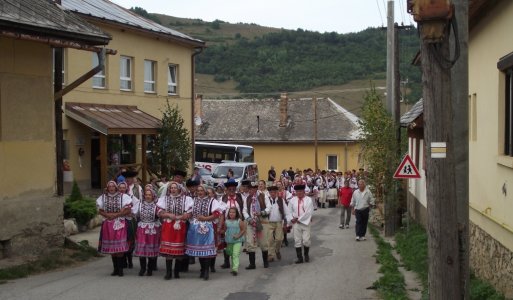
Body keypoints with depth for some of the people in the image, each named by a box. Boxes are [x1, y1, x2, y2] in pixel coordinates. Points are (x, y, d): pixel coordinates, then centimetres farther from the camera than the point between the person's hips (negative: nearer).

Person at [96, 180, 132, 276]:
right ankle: (115, 268, 14)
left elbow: (127, 210, -5)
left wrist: (116, 215, -13)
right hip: (108, 224, 3)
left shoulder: (123, 197, -1)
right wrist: (108, 215, -10)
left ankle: (120, 268, -3)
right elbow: (100, 210, 9)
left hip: (119, 224, -3)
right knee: (111, 247, 5)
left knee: (120, 247, -9)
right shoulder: (103, 198, 10)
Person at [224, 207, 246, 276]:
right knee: (231, 255, 14)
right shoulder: (226, 221, 3)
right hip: (229, 241, 4)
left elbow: (243, 230, -4)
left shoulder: (239, 221, -7)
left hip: (237, 241, -4)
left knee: (235, 255, -14)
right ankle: (233, 267, 29)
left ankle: (235, 269, -19)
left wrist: (238, 236, -15)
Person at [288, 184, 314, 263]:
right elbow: (289, 211, 7)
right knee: (297, 241, 2)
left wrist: (299, 219, -12)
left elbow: (309, 212, -12)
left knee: (306, 240, -3)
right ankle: (300, 258, 8)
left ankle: (306, 255, 22)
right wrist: (292, 219, -9)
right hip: (296, 223, 2)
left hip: (305, 222, -2)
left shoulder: (308, 200, -5)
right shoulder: (292, 200, 3)